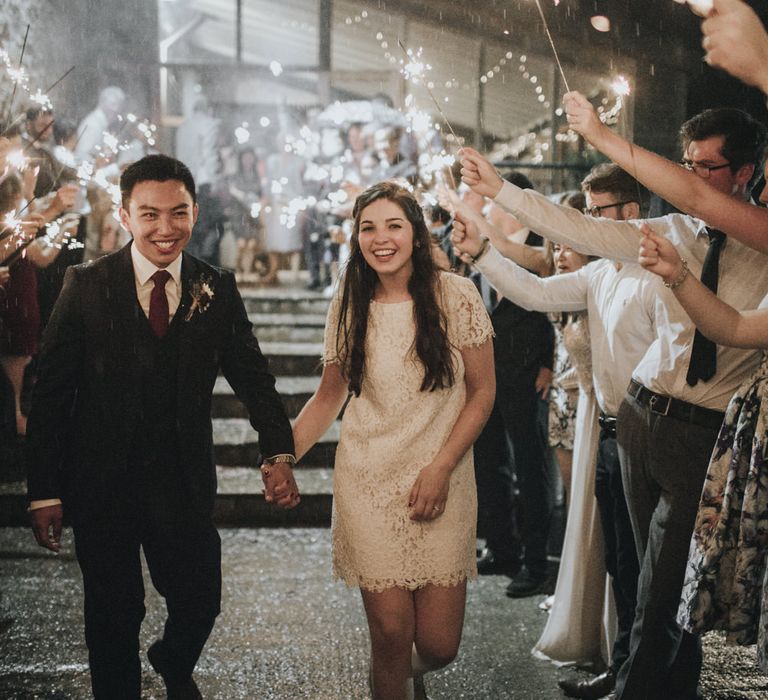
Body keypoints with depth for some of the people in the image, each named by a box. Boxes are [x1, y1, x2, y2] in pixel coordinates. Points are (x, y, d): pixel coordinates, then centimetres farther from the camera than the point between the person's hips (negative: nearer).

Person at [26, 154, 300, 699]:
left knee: (200, 603, 12)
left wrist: (279, 454, -14)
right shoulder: (86, 286, -8)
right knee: (114, 616, 10)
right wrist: (44, 492, -10)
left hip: (185, 484, 2)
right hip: (100, 484, -2)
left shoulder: (217, 290, -1)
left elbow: (252, 375, 1)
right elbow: (50, 393, -7)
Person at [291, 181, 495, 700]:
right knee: (391, 632, -4)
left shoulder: (456, 296, -4)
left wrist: (441, 467, -9)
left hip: (442, 483, -1)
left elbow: (483, 391, 0)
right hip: (368, 483, 1)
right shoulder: (349, 305, 3)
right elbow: (329, 395, 11)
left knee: (438, 643, 0)